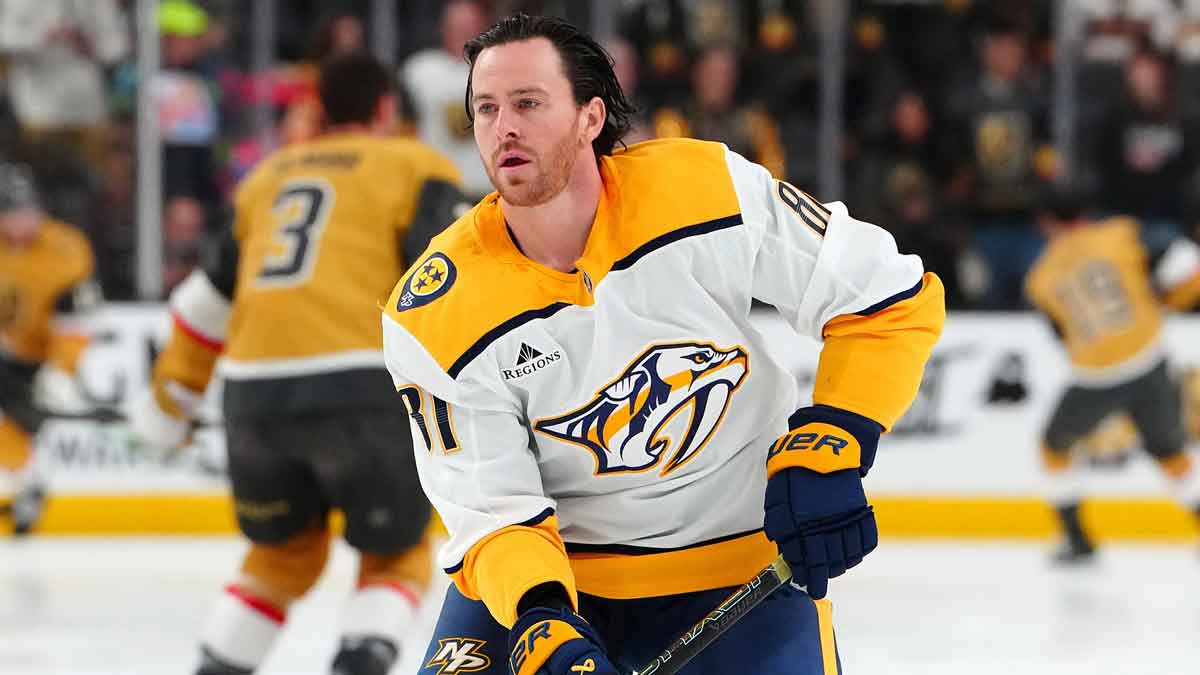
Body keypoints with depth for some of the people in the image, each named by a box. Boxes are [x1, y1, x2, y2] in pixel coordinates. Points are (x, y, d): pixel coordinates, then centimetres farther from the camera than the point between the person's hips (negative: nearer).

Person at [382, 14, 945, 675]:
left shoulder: (709, 191, -18)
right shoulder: (436, 316, -16)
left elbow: (896, 298, -10)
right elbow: (492, 511, -15)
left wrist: (828, 447, -21)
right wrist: (542, 620, -34)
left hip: (742, 562, 0)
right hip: (547, 572, 0)